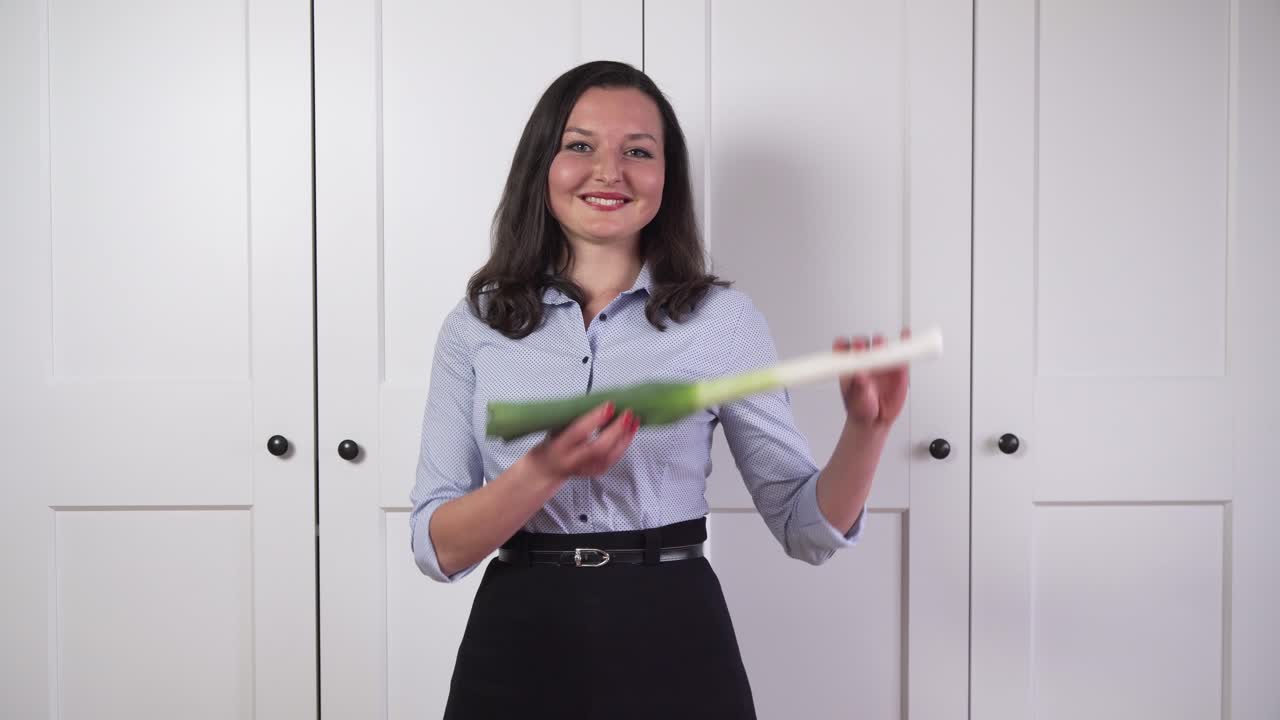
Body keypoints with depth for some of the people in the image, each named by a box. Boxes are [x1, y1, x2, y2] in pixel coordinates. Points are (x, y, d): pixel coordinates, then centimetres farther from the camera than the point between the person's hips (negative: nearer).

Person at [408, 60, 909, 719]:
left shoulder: (723, 317, -2)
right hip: (517, 645, 1)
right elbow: (437, 549, -6)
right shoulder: (475, 326, 0)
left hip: (674, 646, 0)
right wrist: (545, 472, -23)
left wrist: (866, 428, -18)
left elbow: (806, 528, 0)